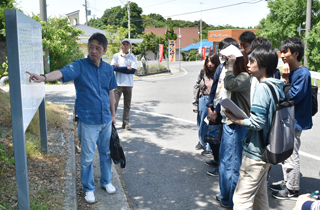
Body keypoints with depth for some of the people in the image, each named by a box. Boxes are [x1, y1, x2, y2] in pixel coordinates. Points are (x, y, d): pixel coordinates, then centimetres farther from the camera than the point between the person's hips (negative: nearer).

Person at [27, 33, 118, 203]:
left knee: (106, 153, 18)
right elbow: (62, 73, -28)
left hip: (105, 120, 4)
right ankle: (88, 188, 27)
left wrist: (113, 114, 17)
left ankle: (106, 181, 39)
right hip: (88, 121, -4)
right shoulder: (79, 66, -9)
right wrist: (43, 77, -48)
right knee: (87, 157, 7)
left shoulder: (108, 69, 5)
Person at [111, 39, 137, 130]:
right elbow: (113, 68, -11)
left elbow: (133, 70, -8)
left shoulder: (132, 57, 6)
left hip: (128, 84, 2)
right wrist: (126, 68, -11)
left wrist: (119, 68, -9)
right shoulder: (116, 56, 4)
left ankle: (125, 123, 17)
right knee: (114, 103, -4)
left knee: (127, 105, 7)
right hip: (118, 84, -1)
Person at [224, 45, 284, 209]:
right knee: (260, 194, 23)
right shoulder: (277, 86, 8)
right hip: (267, 150, 10)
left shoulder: (262, 88, -20)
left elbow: (257, 123, -24)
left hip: (255, 153, -10)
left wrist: (236, 120, -11)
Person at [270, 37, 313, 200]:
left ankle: (293, 190, 16)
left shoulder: (303, 74, -18)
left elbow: (292, 97, -23)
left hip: (295, 121, -9)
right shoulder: (290, 71, 7)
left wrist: (285, 79, -20)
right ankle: (287, 183, 33)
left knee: (291, 156, 1)